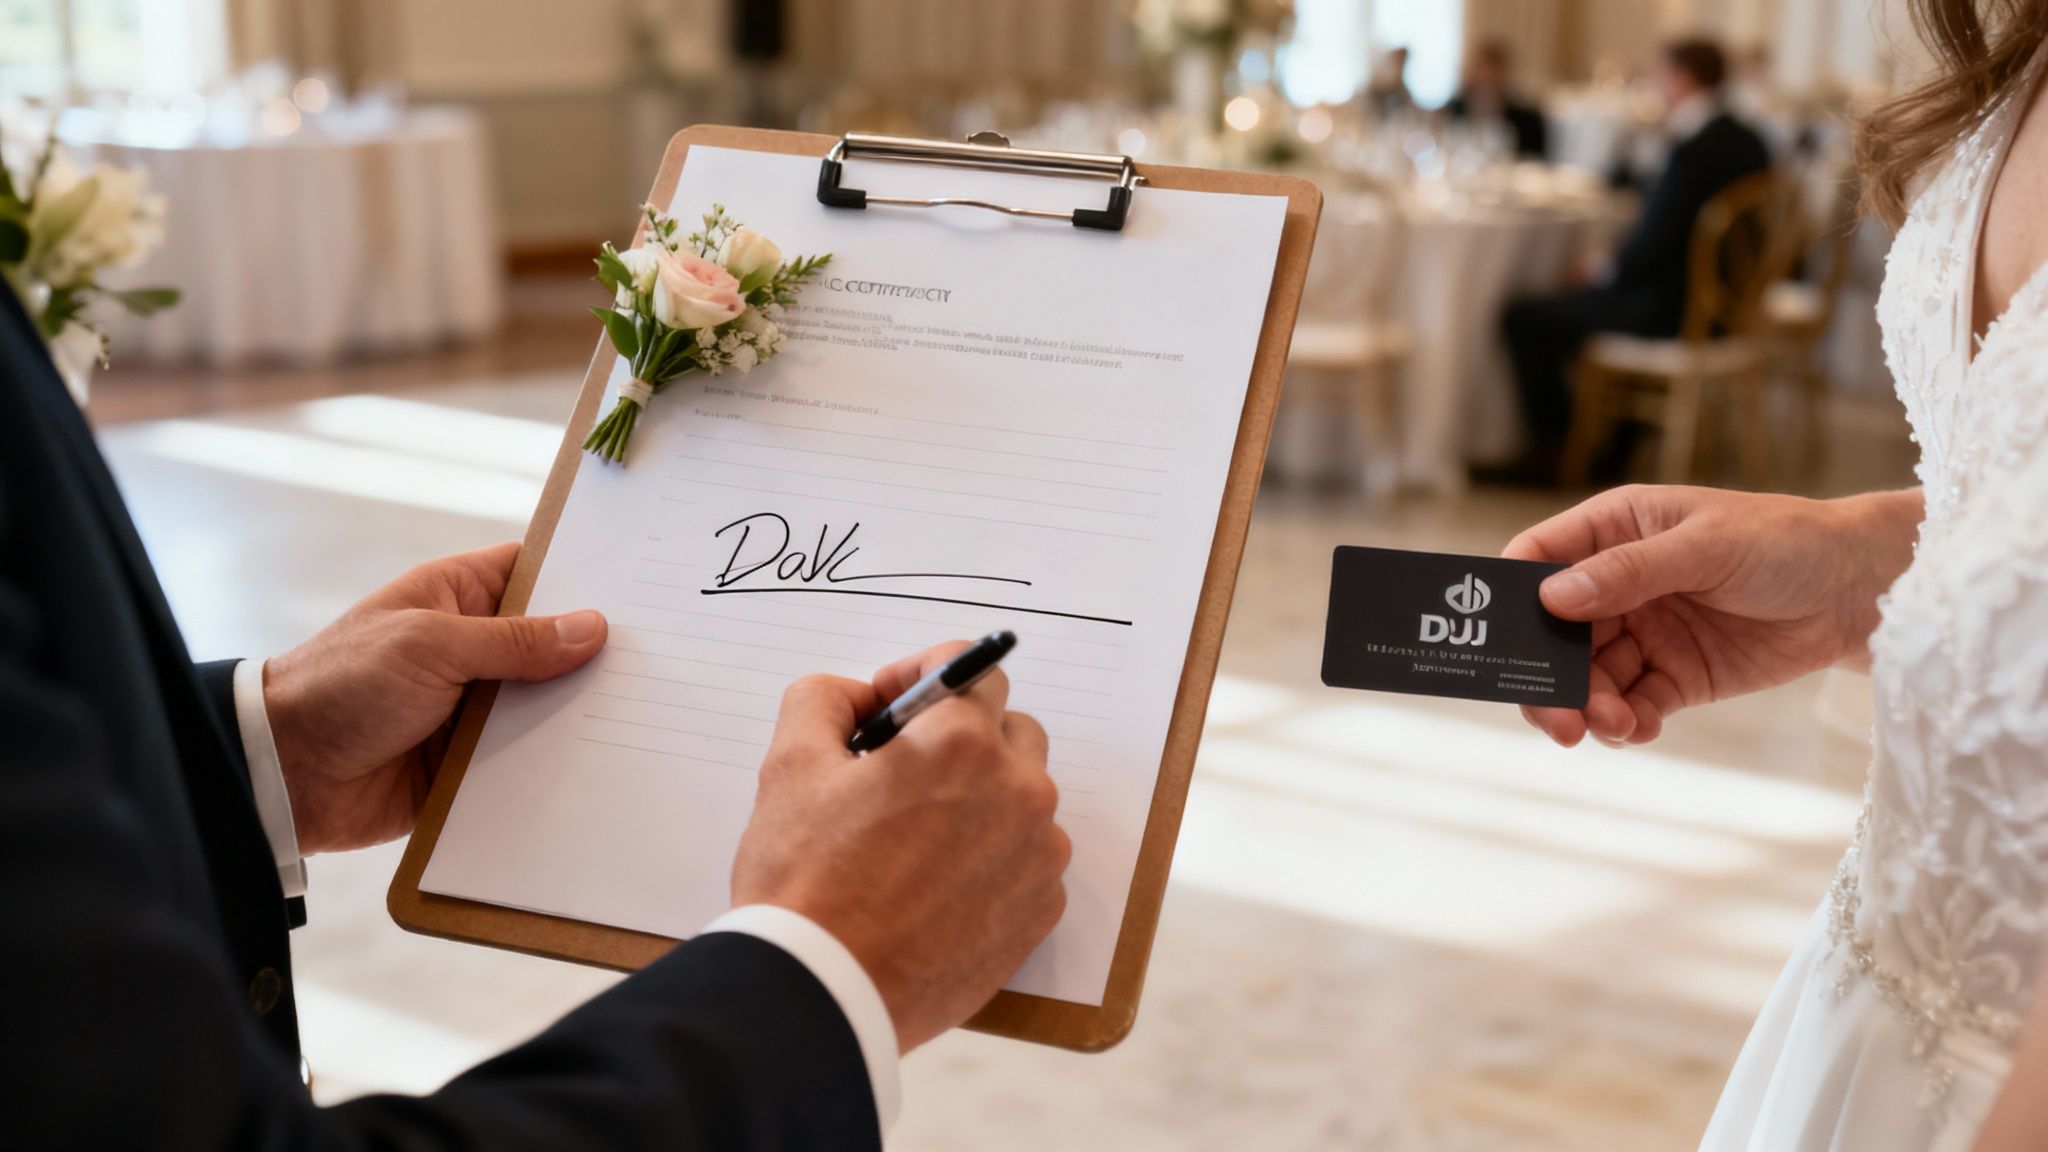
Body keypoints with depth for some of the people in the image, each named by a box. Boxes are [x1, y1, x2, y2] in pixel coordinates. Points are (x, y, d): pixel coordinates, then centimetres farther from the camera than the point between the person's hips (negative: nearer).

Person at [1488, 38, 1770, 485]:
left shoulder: (1694, 152, -24)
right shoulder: (1748, 143, 5)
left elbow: (1652, 244, -22)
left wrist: (1607, 272, -6)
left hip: (1670, 312, -10)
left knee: (1523, 318, -3)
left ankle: (1550, 452, 8)